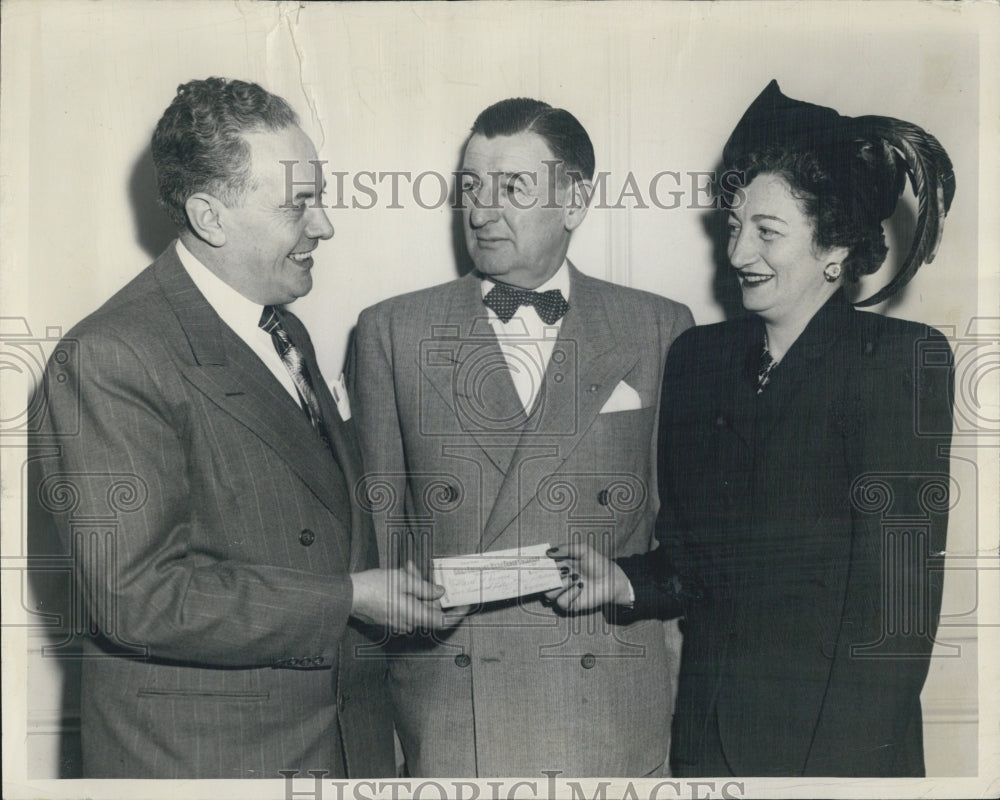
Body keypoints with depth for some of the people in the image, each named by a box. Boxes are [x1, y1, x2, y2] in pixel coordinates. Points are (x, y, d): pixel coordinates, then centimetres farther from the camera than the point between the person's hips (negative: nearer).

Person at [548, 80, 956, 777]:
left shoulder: (901, 359, -10)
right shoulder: (697, 356, 5)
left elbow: (898, 595, -16)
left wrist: (844, 765, -20)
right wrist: (624, 582, -8)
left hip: (841, 744, -4)